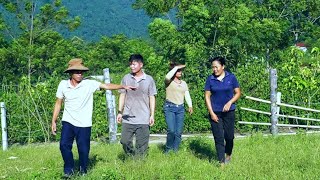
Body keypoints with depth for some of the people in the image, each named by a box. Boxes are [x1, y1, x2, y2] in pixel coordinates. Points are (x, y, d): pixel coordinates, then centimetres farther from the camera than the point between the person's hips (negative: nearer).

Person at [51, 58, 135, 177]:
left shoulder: (89, 84, -8)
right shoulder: (63, 85, -2)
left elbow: (107, 86, -13)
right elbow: (58, 103, 6)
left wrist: (123, 87, -26)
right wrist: (53, 121, 6)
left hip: (84, 124, -1)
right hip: (68, 122, 1)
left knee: (83, 149, 2)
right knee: (64, 145, -9)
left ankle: (83, 170, 26)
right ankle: (69, 168, 13)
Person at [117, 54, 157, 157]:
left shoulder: (149, 80, 2)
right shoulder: (126, 78, 5)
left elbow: (152, 98, 4)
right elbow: (122, 96, 9)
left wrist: (152, 115, -1)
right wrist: (120, 112, 3)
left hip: (143, 119, -1)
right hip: (128, 118, 1)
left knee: (141, 145, 2)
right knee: (125, 141, 0)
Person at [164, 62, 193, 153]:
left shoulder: (184, 83, 17)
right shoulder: (169, 82, 1)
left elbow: (187, 95, 10)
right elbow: (168, 76, -23)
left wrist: (190, 106, -4)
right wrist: (176, 67, -15)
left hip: (180, 108, 5)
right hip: (170, 107, -5)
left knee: (179, 132, 1)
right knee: (171, 130, -16)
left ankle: (175, 150, 12)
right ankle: (168, 149, 4)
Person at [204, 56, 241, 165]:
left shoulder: (231, 77, -1)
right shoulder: (210, 79, -1)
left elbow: (238, 93, 3)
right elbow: (207, 96, 0)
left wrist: (230, 103, -13)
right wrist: (211, 113, -6)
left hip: (229, 112, 0)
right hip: (215, 112, 0)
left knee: (229, 136, 5)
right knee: (219, 138, -1)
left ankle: (228, 155, 34)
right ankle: (222, 162, 5)